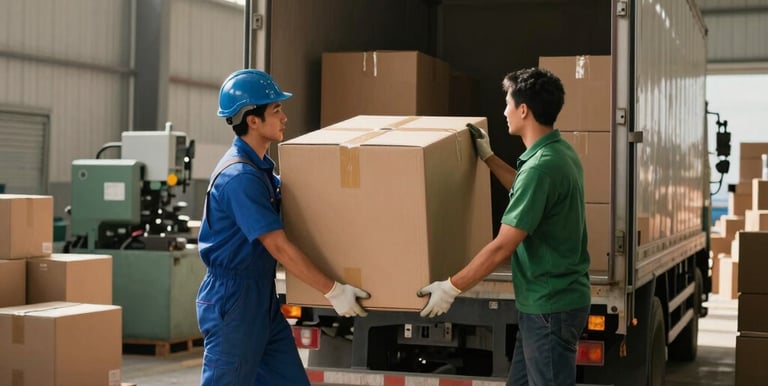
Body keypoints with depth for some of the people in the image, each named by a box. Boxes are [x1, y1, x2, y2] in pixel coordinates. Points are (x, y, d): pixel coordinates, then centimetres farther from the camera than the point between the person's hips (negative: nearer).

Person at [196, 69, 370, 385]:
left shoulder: (259, 167, 10)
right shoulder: (239, 176, -21)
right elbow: (279, 247, -23)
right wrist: (333, 291, -20)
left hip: (262, 300, 10)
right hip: (232, 302, -9)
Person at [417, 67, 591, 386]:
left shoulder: (542, 165, -24)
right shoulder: (560, 152, 6)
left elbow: (503, 247, -24)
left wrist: (451, 288, -16)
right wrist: (488, 157, 29)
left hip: (549, 307, -10)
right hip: (548, 301, 10)